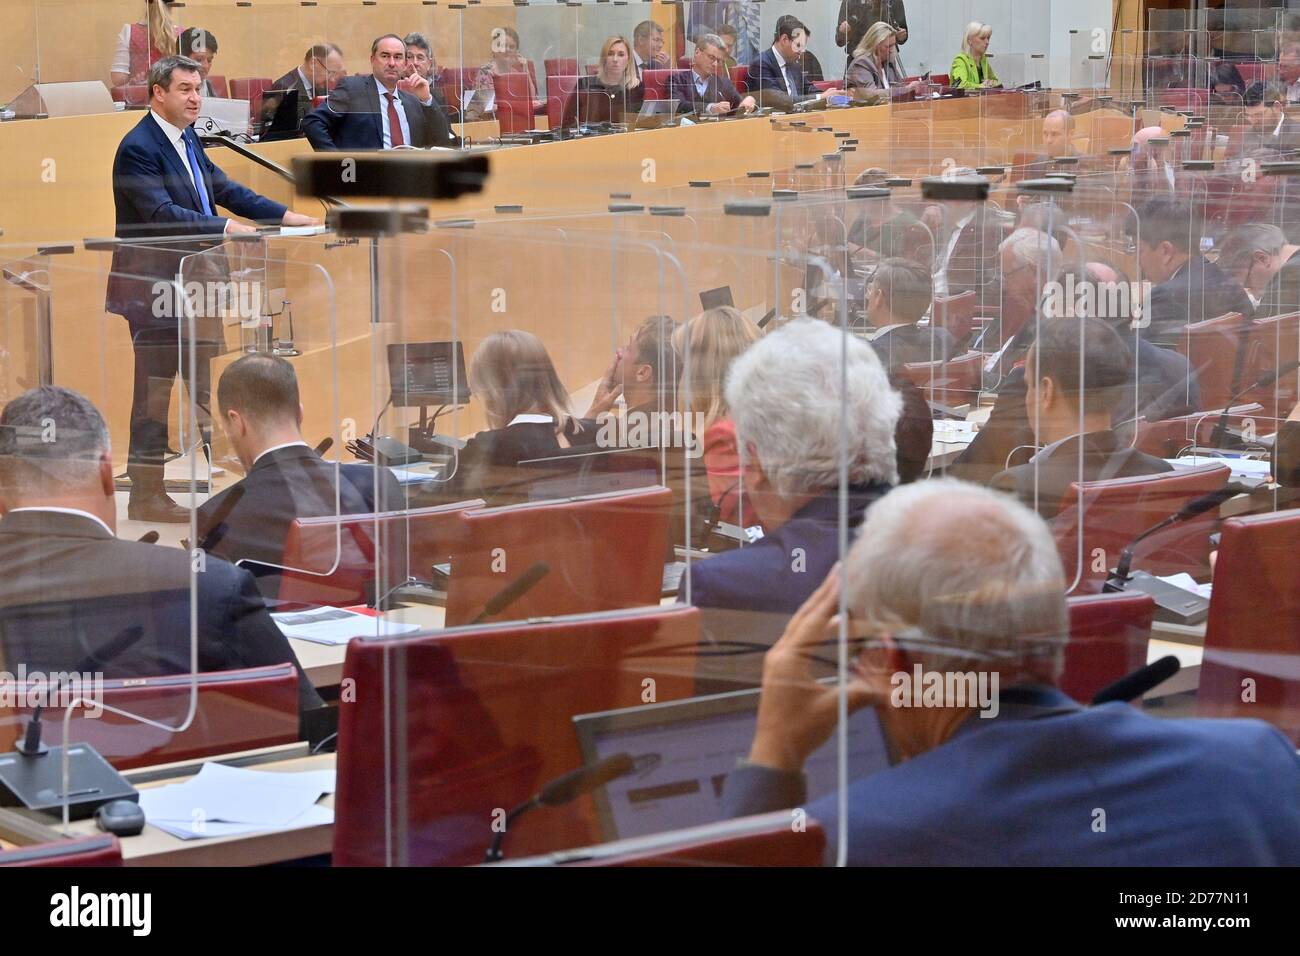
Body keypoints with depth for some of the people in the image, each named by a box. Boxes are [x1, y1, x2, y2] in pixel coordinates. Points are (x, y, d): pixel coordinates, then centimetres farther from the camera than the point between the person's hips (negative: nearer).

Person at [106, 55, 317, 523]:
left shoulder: (187, 141, 13)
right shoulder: (138, 148, -16)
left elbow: (226, 190, 15)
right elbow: (161, 213, -27)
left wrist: (288, 216, 5)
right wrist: (227, 228, -34)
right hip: (155, 287, -9)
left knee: (204, 384, 12)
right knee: (154, 390, -2)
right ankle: (145, 497, 5)